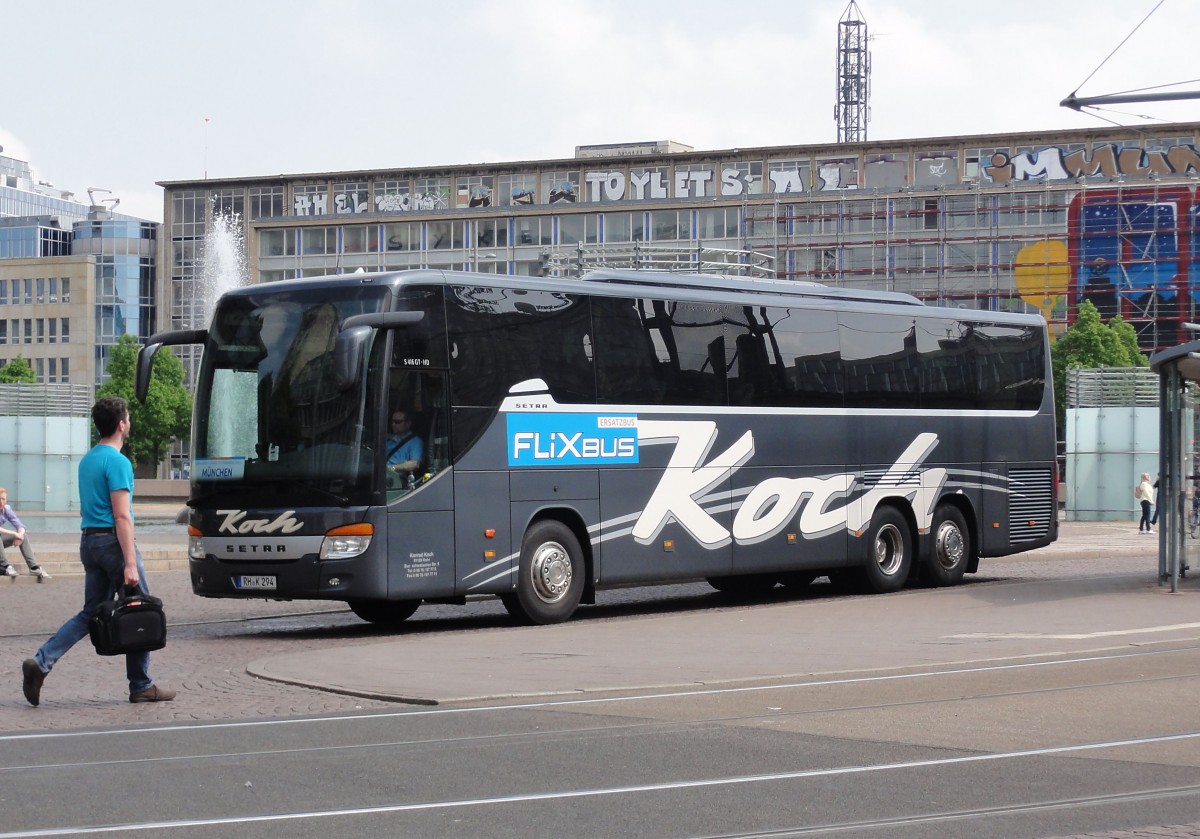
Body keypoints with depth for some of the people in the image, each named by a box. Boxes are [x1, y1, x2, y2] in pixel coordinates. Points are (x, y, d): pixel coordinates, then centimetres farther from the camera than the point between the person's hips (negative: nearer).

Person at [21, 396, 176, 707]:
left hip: (88, 541, 8)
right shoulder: (118, 462, -14)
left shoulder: (87, 460, 15)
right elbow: (122, 516, -19)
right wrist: (130, 563, -21)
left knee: (90, 613, 11)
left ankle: (41, 662, -5)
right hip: (112, 541, -8)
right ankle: (141, 686, 8)